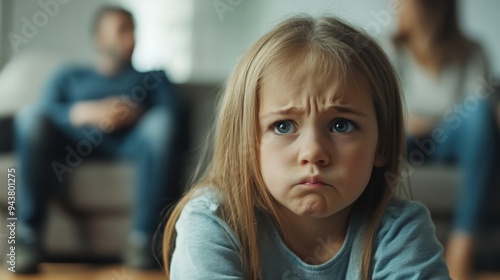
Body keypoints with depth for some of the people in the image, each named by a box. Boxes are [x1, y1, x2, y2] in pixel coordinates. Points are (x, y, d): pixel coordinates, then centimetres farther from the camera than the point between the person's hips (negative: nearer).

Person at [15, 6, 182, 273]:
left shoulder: (152, 77, 32)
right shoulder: (70, 75, 32)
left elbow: (172, 108, 10)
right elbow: (47, 109, 10)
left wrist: (135, 113, -12)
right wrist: (85, 112, -11)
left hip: (129, 141, 0)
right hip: (76, 139, 0)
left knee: (161, 122, -33)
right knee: (31, 116, -30)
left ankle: (143, 238, -35)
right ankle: (28, 236, -35)